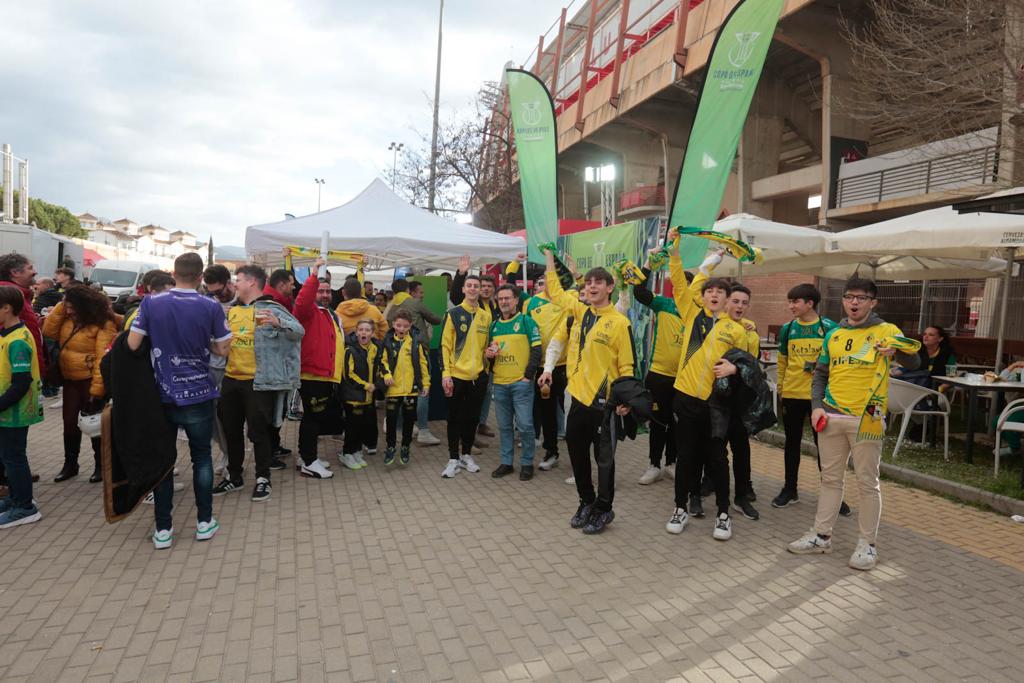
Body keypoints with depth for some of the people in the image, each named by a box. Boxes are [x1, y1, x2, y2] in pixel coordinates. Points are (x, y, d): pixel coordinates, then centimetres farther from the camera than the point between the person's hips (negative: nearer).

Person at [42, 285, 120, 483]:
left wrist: (97, 388, -25)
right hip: (70, 379, 7)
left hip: (91, 380, -7)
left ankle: (101, 466, 19)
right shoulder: (67, 319, 6)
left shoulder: (103, 323, -17)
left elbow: (104, 358, -21)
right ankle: (70, 464, 28)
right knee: (69, 422, 13)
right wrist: (60, 307, -7)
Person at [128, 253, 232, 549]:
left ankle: (162, 529, 15)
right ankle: (204, 522, 19)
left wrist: (160, 337, 11)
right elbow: (222, 349, -3)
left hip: (162, 395, 1)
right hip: (199, 394, -1)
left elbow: (132, 344, -6)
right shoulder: (211, 307, -8)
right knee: (202, 456, 13)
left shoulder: (151, 303, -6)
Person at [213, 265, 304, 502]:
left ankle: (263, 479, 16)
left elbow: (299, 331, -25)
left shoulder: (270, 308, -10)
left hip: (258, 382, -7)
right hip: (230, 379, 7)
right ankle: (234, 476, 31)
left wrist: (277, 322, -41)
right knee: (231, 429, 16)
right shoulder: (231, 310, 12)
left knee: (258, 431, 0)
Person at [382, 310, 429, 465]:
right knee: (391, 418, 4)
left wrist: (425, 384, 3)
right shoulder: (388, 342, 0)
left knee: (409, 419, 11)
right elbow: (383, 362, 1)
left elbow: (423, 363, 4)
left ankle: (405, 448, 27)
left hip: (412, 388, 1)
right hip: (393, 388, 0)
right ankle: (390, 447, 22)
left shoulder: (416, 342, 0)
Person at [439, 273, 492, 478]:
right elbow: (445, 345, -8)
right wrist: (445, 373, -14)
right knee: (455, 418, 5)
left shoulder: (486, 315, 8)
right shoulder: (453, 313, -5)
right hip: (456, 376, -4)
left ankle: (467, 455, 27)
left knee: (472, 418, 12)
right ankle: (453, 459, 16)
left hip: (478, 376, 4)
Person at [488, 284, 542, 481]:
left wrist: (528, 376, -11)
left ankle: (527, 463, 12)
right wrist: (488, 353, 0)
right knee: (504, 426, 12)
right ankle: (506, 462, 22)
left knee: (525, 425, -2)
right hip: (499, 384, 5)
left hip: (521, 383, -5)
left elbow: (536, 350, -6)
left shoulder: (526, 321, -2)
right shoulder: (494, 325, 13)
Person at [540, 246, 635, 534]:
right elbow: (555, 291, 20)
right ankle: (586, 501, 33)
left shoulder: (619, 322, -10)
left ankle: (604, 509, 22)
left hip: (604, 402, -6)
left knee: (604, 457, 7)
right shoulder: (580, 311, 6)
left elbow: (627, 365, -10)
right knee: (576, 452, 15)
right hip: (579, 397, 6)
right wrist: (550, 258, 22)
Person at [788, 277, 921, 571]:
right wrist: (817, 406, 2)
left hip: (866, 418, -4)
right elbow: (820, 375, 14)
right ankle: (821, 535, 22)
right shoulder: (833, 335, 11)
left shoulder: (886, 331, -1)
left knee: (868, 482, 4)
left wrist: (896, 351, -29)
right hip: (831, 417, 4)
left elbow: (914, 363, -8)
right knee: (830, 478, 12)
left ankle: (867, 543, 15)